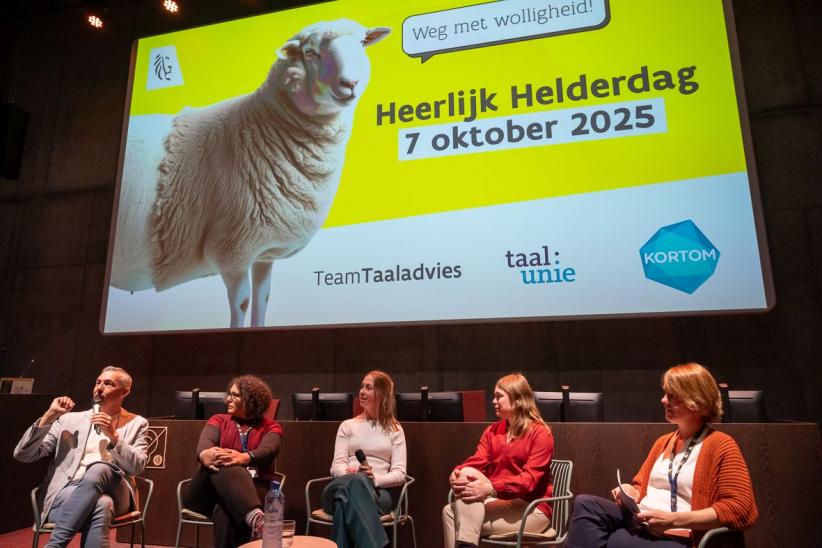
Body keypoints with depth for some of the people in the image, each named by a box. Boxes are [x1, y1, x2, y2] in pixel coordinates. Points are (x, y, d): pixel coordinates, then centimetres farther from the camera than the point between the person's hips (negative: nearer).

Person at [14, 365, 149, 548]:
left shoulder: (136, 424, 13)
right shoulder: (70, 419, 17)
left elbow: (137, 467, -1)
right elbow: (22, 455, 9)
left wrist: (113, 436, -12)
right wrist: (49, 416, -1)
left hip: (113, 494, 1)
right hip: (67, 493, 0)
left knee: (98, 469, -36)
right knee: (100, 505, -38)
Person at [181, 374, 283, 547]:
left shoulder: (270, 428, 9)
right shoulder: (218, 420, 16)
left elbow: (267, 450, -16)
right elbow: (206, 441, -9)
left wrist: (244, 458, -41)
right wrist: (205, 453, -36)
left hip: (252, 490, -1)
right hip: (209, 492, 2)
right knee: (219, 463, -36)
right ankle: (254, 517, -59)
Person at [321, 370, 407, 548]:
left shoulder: (395, 430, 15)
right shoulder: (347, 425, 19)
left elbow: (399, 474, 4)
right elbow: (337, 465, 7)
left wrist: (375, 478, -17)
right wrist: (351, 474, -18)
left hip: (378, 492, -1)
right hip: (346, 485, 1)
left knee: (346, 496, -38)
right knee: (354, 481, -39)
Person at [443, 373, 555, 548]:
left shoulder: (540, 433, -8)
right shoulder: (492, 431, 13)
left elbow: (529, 479, -18)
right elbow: (476, 461, 1)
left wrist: (491, 488, -31)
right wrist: (458, 473, -22)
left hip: (531, 509, -6)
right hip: (497, 502, 6)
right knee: (449, 511, -20)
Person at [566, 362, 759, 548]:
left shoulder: (721, 445, -3)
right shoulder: (663, 442, 21)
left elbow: (742, 509, -12)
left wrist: (674, 519, -19)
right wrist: (632, 492, 1)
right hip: (641, 523, 7)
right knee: (585, 504, -21)